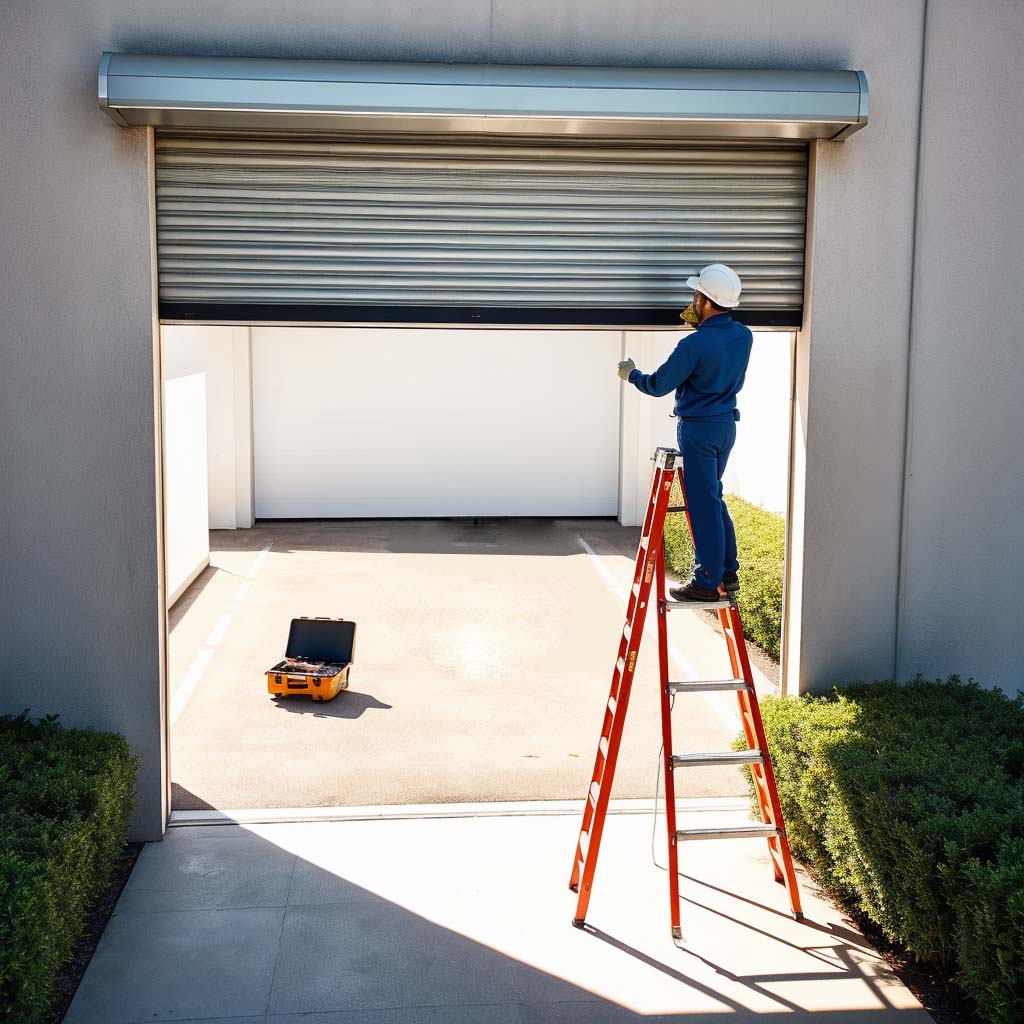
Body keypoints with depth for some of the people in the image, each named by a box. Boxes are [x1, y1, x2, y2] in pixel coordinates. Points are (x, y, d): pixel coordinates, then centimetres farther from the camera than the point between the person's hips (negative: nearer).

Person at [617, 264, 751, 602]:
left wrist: (631, 374, 8)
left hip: (698, 429, -8)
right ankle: (728, 571, 23)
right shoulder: (743, 336, 0)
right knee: (713, 498, 19)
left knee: (703, 504, -1)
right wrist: (701, 325, 15)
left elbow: (658, 385, -11)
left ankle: (707, 582, 5)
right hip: (727, 425, 8)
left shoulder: (694, 345, -21)